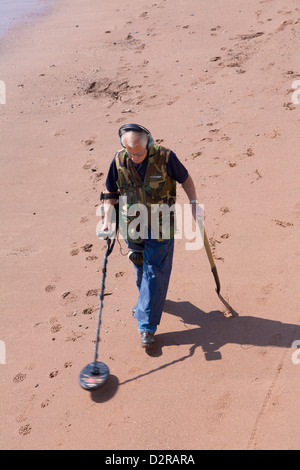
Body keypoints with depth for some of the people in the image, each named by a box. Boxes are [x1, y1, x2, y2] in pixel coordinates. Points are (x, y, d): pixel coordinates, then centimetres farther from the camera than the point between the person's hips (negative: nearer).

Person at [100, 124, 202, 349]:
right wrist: (107, 220, -7)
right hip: (132, 228, 3)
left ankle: (147, 326, 7)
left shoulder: (165, 157, -17)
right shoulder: (119, 161, -9)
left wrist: (193, 203, -3)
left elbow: (185, 179, 0)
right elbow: (110, 193, 2)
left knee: (155, 274, -1)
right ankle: (147, 299, 52)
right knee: (141, 269, 21)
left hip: (160, 229, -3)